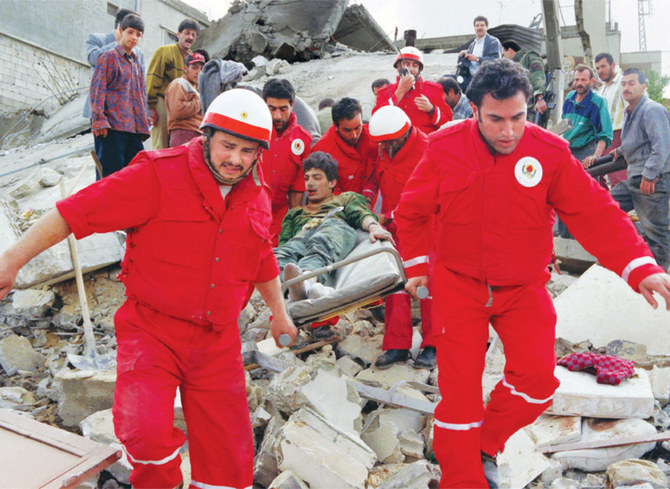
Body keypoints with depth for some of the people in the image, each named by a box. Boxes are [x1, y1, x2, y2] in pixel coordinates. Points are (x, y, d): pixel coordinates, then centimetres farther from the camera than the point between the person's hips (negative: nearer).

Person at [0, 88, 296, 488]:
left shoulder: (257, 195, 6)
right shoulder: (159, 175, -12)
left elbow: (263, 261, 22)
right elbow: (78, 211, -12)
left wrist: (280, 313, 32)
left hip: (218, 342, 5)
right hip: (152, 331, -4)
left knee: (230, 455, 9)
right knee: (147, 434, -22)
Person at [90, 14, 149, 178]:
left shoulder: (136, 63, 22)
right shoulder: (109, 57, 1)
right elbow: (97, 89, -6)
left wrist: (144, 122, 18)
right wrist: (99, 120, -16)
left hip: (133, 127, 7)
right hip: (112, 125, -7)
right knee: (111, 172, -9)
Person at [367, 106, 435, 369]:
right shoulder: (385, 150, 3)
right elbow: (376, 178, 21)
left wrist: (388, 217, -19)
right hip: (395, 228, 6)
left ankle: (432, 345, 9)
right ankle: (397, 345, 11)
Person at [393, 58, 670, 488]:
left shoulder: (551, 152, -10)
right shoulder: (445, 147, -8)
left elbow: (597, 214, -9)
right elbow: (413, 211, 5)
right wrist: (418, 266, 5)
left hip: (524, 287, 1)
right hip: (458, 284, -1)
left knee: (537, 379, -8)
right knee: (460, 388, -2)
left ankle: (485, 445, 20)